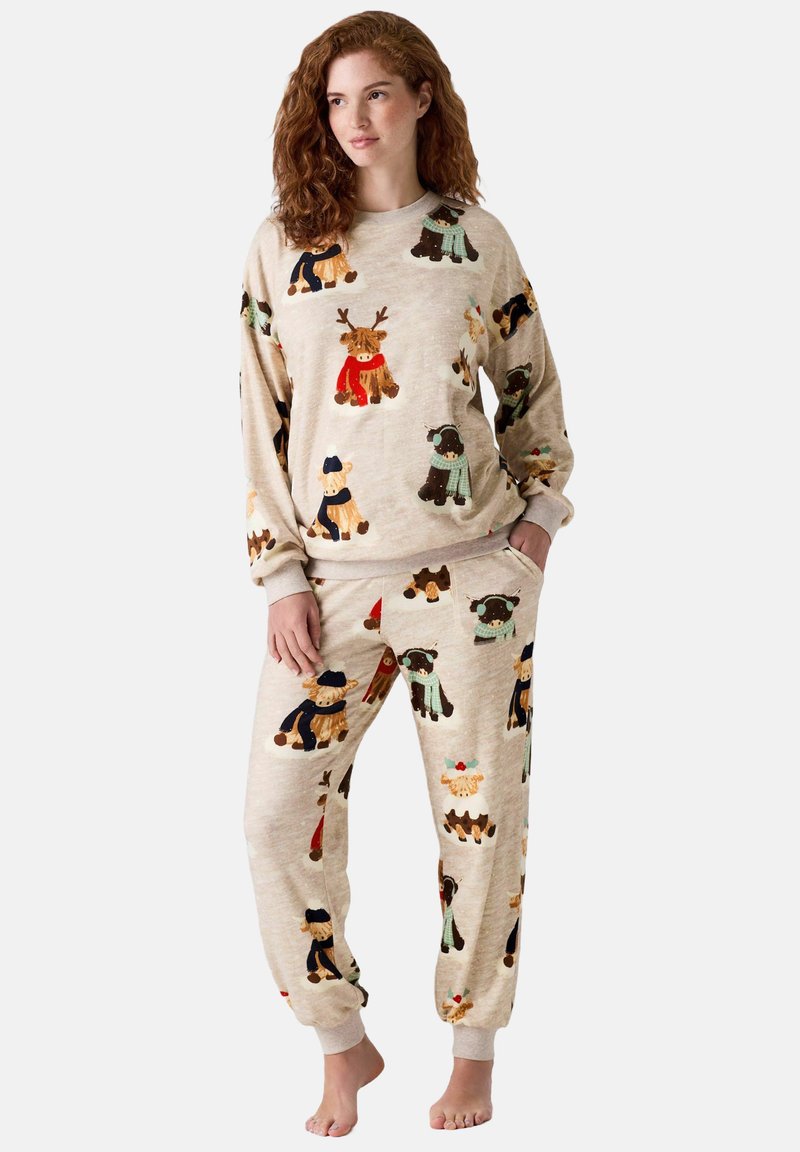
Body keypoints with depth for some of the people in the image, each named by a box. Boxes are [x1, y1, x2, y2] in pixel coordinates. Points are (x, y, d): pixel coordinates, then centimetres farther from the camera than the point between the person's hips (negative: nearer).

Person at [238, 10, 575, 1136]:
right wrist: (283, 576, -2)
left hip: (472, 569, -1)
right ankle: (343, 1047, 18)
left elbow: (533, 386, 14)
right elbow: (264, 421, 4)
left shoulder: (475, 236, 3)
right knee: (278, 811, -3)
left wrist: (540, 511, 3)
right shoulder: (281, 245, 3)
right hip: (333, 576, 1)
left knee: (481, 811, 6)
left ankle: (474, 1048, 26)